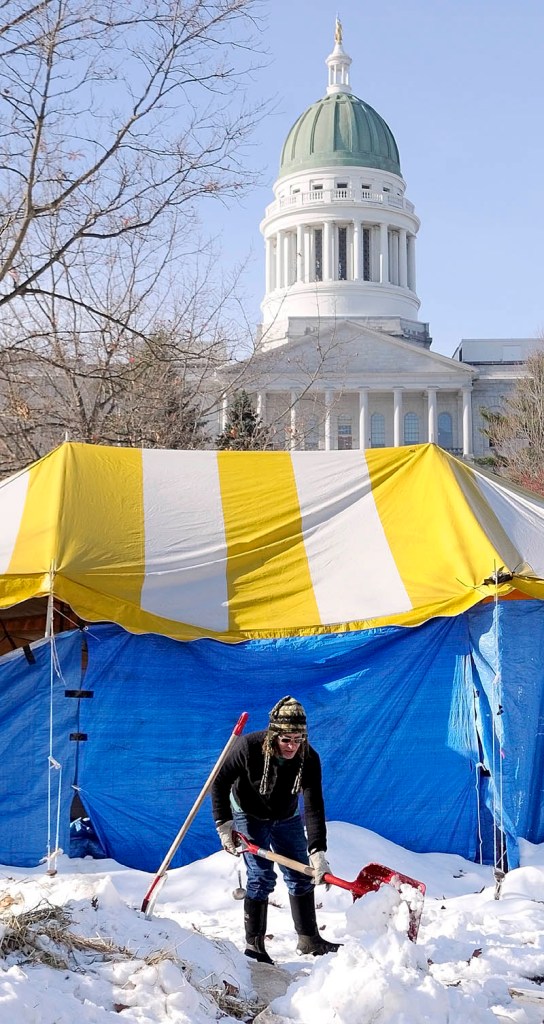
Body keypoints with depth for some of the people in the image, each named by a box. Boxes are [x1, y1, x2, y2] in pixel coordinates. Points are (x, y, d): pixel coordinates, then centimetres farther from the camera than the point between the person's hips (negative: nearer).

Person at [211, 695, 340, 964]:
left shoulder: (309, 759, -30)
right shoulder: (249, 747, -34)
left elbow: (314, 806, -33)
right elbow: (220, 782, -20)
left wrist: (317, 851, -42)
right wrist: (224, 824, -24)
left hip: (287, 818, 3)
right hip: (249, 816, -3)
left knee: (301, 877, 8)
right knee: (261, 877, -13)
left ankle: (308, 939, 24)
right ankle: (254, 944, -2)